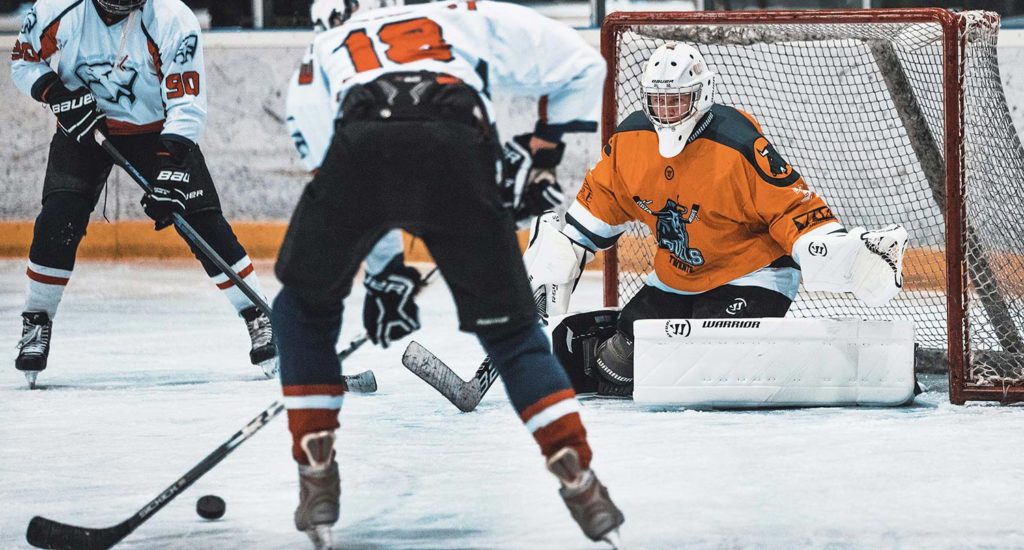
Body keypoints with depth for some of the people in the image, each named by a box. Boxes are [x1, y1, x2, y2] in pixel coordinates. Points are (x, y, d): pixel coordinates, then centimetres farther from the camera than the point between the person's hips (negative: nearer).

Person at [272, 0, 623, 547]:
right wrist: (544, 151, 44)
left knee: (305, 306, 27)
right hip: (459, 149, 0)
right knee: (509, 328, 17)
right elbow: (580, 65, 34)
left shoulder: (330, 45, 40)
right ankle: (580, 482, 1)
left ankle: (317, 480, 16)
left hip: (360, 150, 0)